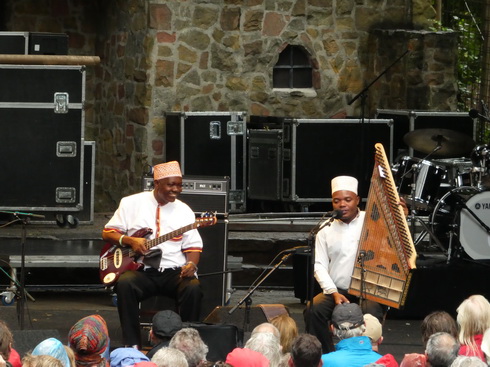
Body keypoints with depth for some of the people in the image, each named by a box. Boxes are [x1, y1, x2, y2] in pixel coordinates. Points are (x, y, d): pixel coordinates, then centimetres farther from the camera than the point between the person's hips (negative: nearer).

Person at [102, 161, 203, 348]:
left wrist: (191, 265, -11)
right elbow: (108, 232, 9)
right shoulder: (131, 203, 7)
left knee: (193, 287, -30)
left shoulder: (184, 210, 12)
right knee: (125, 283, -34)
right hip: (141, 270, -1)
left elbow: (193, 246, 10)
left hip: (173, 272, 1)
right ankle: (132, 345, -29)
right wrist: (129, 240, -11)